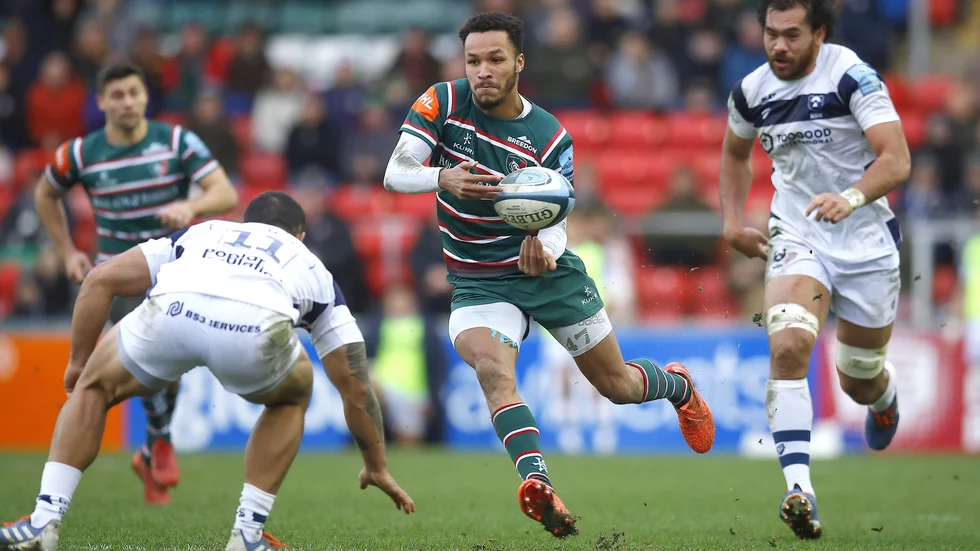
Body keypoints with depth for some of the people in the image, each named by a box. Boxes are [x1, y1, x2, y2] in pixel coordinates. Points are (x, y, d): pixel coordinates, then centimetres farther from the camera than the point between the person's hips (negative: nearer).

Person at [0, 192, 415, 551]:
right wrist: (377, 467, 54)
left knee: (94, 387, 31)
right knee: (291, 396, 36)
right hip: (257, 328, -1)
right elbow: (356, 390, 42)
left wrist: (79, 362, 40)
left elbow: (101, 280, 29)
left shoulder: (201, 234, 42)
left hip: (171, 312, 1)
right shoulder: (313, 271, 40)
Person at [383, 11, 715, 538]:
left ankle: (679, 386, 46)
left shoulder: (550, 137, -12)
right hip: (479, 282, 0)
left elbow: (555, 221, -12)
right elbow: (394, 174, -19)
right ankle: (537, 484, -45)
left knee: (617, 384, 11)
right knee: (492, 366, -32)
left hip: (548, 275, 0)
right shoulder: (442, 104, -10)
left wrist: (544, 247, -37)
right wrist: (442, 178, -41)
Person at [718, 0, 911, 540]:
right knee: (788, 345, -27)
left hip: (867, 241, -2)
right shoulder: (752, 90, -1)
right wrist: (732, 222, 9)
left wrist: (852, 197, -42)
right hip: (796, 238, 2)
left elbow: (896, 159, -24)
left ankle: (885, 393, 54)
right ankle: (798, 490, -33)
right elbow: (735, 152, 21)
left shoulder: (852, 76, -17)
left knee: (859, 384, 13)